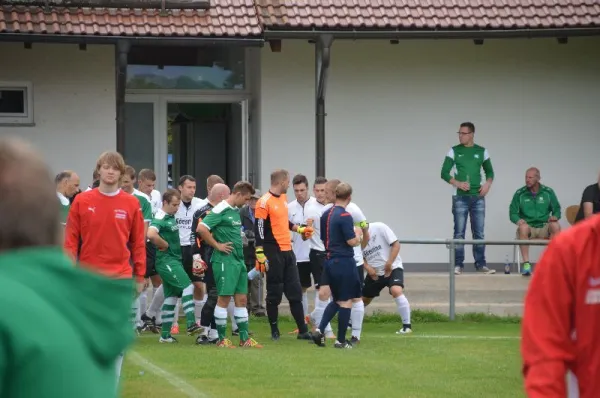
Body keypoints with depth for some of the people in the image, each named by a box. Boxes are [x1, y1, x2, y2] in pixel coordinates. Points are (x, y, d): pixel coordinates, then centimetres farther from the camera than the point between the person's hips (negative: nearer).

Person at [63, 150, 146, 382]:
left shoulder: (131, 204, 4)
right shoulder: (82, 202, 2)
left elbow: (138, 242, 7)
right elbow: (71, 240, 3)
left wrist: (140, 276, 5)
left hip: (121, 279, 1)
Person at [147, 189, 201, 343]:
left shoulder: (172, 218, 15)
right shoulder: (160, 218, -15)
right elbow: (151, 234, -33)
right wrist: (164, 245, -20)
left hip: (174, 260, 10)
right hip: (166, 260, -10)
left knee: (171, 297, 10)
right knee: (188, 287, -19)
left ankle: (165, 335, 14)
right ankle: (191, 324, -26)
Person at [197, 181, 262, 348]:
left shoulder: (236, 211, 15)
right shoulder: (220, 210, -13)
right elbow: (201, 228, -21)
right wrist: (217, 245, -15)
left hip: (239, 260, 9)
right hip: (225, 260, -9)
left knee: (241, 299, 10)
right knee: (224, 298, -4)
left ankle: (245, 338, 14)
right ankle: (222, 339, 2)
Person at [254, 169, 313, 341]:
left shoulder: (283, 198, 13)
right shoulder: (265, 202, -13)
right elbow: (259, 229, -15)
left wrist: (299, 229, 27)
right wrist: (260, 255, -19)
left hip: (287, 251, 8)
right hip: (273, 253, -8)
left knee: (295, 292, 7)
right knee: (274, 293, 0)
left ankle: (303, 330, 10)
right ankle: (274, 331, 10)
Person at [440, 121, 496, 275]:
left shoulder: (482, 151, 8)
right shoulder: (454, 151, 2)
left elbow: (489, 171, 16)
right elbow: (444, 173, -1)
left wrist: (488, 183, -4)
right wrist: (457, 183, -16)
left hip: (478, 197, 2)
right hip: (460, 197, -2)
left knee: (479, 233, 4)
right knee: (459, 233, -1)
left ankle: (481, 264, 10)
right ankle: (458, 265, 3)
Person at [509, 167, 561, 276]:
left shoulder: (548, 192, 7)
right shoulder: (520, 194, 4)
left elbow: (557, 209, 12)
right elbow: (513, 213, 6)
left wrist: (555, 216, -11)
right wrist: (518, 220, -16)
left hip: (544, 228, 1)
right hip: (528, 227, -1)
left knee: (555, 226, -32)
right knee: (523, 228, -37)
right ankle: (526, 263, -40)